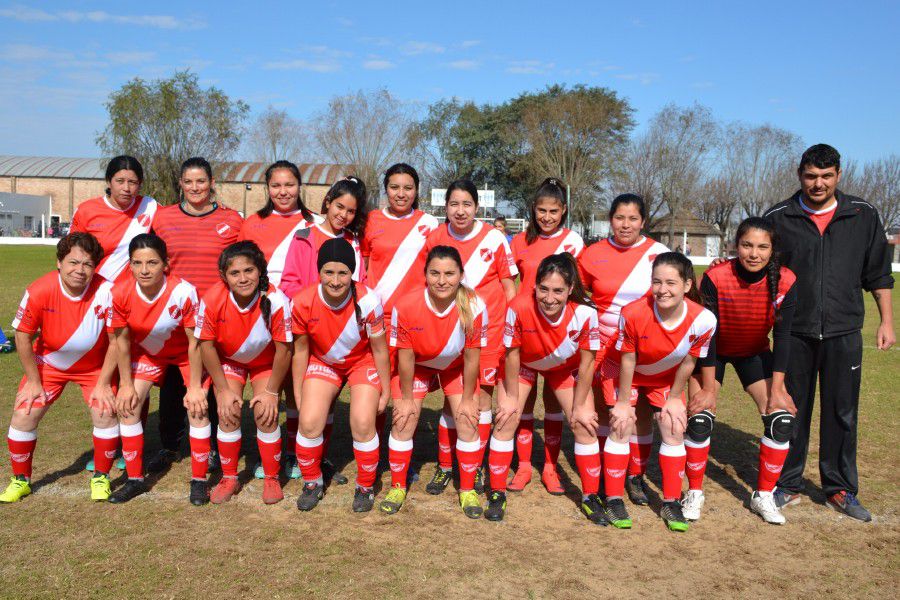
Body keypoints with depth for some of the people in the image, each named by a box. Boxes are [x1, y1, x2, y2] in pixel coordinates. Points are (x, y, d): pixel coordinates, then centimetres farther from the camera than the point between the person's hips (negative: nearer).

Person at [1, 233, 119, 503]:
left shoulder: (106, 291, -27)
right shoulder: (39, 291, -25)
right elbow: (23, 336, -12)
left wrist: (103, 383, -14)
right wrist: (33, 381, -8)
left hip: (95, 366, -1)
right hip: (48, 364, 1)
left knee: (106, 413, -16)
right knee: (23, 415, -7)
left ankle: (101, 478, 8)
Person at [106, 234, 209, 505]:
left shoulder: (184, 292, -34)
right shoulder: (121, 294, -25)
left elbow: (195, 342, -24)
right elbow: (122, 341, -10)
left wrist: (194, 386, -19)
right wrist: (126, 384, -6)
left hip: (186, 354, -3)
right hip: (147, 352, 3)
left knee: (197, 407, -15)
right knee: (127, 406, -5)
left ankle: (199, 480, 1)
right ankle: (135, 479, 12)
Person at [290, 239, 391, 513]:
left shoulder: (367, 301, -28)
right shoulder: (303, 302, -23)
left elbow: (379, 349, -14)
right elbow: (301, 350, -6)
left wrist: (385, 390, -4)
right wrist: (298, 393, 1)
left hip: (362, 362, -2)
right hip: (322, 362, 2)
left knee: (363, 423, -17)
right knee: (309, 422, -15)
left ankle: (366, 487, 9)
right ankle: (312, 482, 14)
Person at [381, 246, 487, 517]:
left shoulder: (474, 307, -31)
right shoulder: (405, 306, -33)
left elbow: (471, 358, -19)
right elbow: (406, 357, -19)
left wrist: (467, 399, -9)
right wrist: (406, 398, -9)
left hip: (457, 367, 1)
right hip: (417, 366, 0)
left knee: (468, 423, -5)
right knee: (403, 422, -4)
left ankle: (468, 490, 15)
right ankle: (397, 487, 18)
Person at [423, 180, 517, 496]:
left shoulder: (494, 239, -7)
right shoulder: (435, 238, -2)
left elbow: (509, 286, 0)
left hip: (487, 327, -1)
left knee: (481, 395, 2)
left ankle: (475, 468, 17)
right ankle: (444, 466, 19)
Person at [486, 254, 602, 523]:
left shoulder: (585, 313, -34)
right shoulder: (519, 308, -37)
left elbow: (587, 363, -20)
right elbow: (512, 353, -21)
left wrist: (579, 407, -13)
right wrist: (511, 396, -11)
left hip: (566, 368, 1)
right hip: (525, 365, -1)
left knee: (584, 425, -4)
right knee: (506, 420, -9)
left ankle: (590, 496, 15)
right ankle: (497, 494, 8)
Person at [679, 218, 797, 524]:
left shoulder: (785, 282, -23)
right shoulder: (715, 278, -29)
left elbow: (782, 336, -14)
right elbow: (707, 334, -22)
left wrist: (777, 389, -15)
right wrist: (709, 388, -19)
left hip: (755, 353, 3)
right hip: (713, 351, -2)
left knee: (782, 420, -9)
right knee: (700, 418, -14)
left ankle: (763, 496, 10)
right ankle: (694, 493, 8)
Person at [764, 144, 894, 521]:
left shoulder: (863, 216, 4)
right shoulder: (778, 219, 0)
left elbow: (878, 273, 11)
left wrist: (886, 321, 8)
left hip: (844, 333, 1)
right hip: (794, 333, -1)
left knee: (842, 414, 7)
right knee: (792, 412, 8)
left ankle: (841, 489, 21)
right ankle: (787, 485, 21)